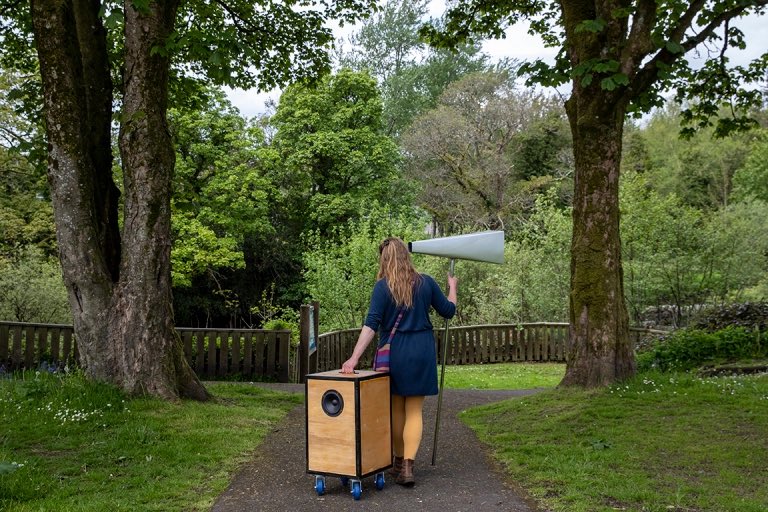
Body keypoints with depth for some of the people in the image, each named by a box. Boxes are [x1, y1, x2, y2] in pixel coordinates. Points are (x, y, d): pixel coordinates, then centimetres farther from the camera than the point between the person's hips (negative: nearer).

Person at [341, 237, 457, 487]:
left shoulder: (382, 286, -7)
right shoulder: (425, 282, 0)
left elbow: (371, 324, -16)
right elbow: (448, 310, 10)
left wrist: (354, 357, -18)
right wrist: (452, 287, 29)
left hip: (393, 353, -1)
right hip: (421, 352, 1)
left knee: (396, 409, 15)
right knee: (414, 410, 6)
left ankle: (399, 461, 27)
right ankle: (407, 466, -8)